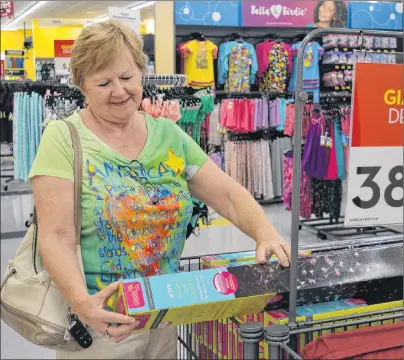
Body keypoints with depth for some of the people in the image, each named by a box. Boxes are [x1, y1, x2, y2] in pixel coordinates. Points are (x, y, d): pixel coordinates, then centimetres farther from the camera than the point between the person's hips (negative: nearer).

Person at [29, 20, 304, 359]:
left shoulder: (169, 135, 2)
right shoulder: (64, 138, -9)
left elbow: (228, 194, -1)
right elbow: (56, 237, -16)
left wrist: (266, 233, -19)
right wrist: (81, 302, -32)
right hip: (99, 322, -4)